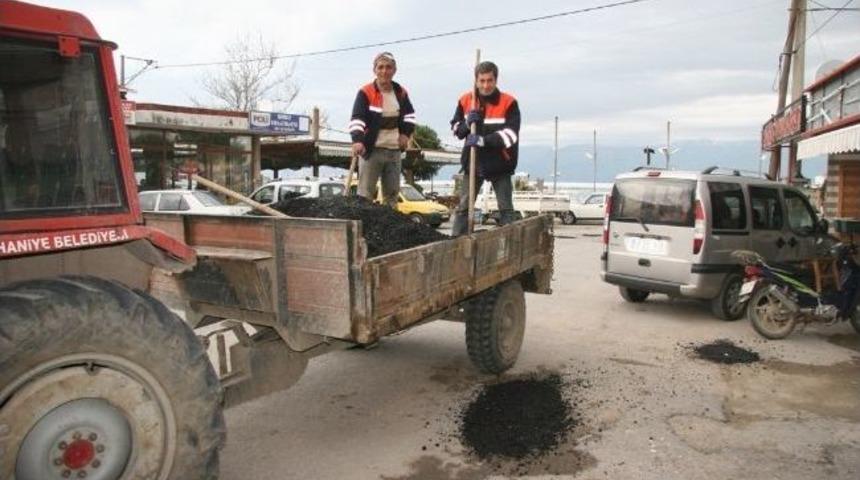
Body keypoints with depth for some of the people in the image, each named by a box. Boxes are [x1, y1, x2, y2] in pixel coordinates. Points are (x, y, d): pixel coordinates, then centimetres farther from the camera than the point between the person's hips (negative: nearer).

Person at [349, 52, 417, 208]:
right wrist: (357, 140, -37)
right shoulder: (365, 93, -10)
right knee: (365, 193, -8)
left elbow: (410, 115, 23)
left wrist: (406, 133, 7)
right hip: (371, 150, -5)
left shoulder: (401, 93, 8)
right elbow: (357, 119, -20)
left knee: (392, 192, 13)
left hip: (394, 150, 5)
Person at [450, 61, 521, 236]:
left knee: (506, 208, 7)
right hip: (473, 162, 3)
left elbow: (511, 134, -17)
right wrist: (467, 123, -15)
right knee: (463, 206, 4)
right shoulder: (465, 100, 2)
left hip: (499, 164, -2)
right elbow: (455, 128, 8)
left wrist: (483, 140, -27)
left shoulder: (509, 102, -9)